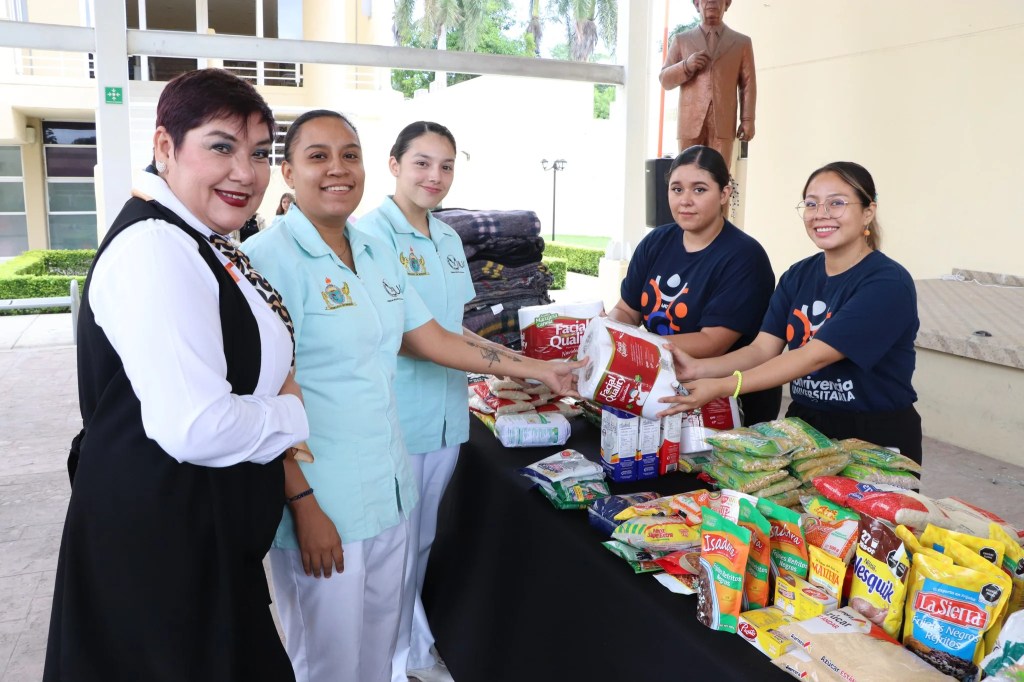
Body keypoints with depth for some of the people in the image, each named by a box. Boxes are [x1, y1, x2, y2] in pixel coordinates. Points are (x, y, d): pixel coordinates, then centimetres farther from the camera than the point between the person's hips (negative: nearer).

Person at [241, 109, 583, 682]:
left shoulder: (378, 254, 8)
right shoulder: (270, 258, -14)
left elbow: (433, 339, 12)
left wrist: (540, 371, 11)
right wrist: (304, 505, -18)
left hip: (389, 490, 7)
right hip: (322, 504, -6)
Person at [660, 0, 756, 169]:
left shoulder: (742, 42, 16)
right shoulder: (681, 40, 16)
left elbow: (748, 84, 9)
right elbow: (665, 80, 12)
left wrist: (748, 120, -2)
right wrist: (686, 66, -8)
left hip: (723, 122, 0)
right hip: (690, 121, 1)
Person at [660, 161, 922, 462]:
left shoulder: (888, 283, -17)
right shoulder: (798, 275, 4)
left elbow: (814, 356, -27)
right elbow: (762, 349, -6)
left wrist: (723, 387, -34)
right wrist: (698, 368, -24)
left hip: (876, 439, -5)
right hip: (805, 425, 5)